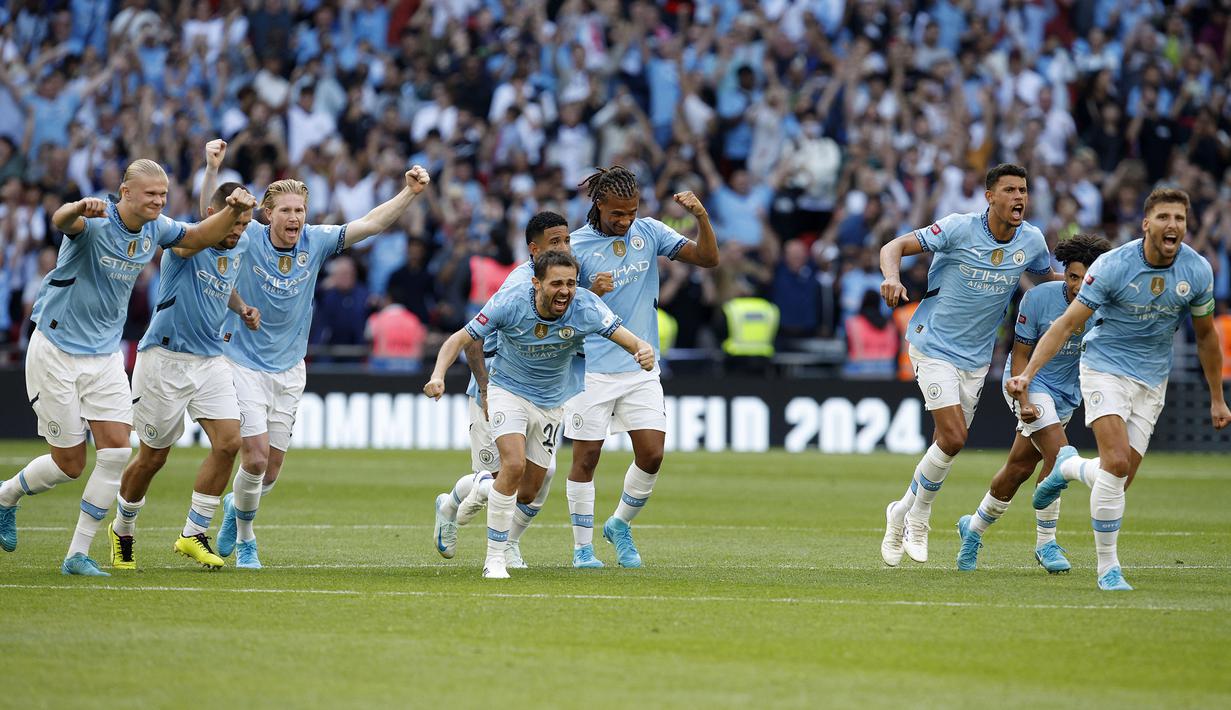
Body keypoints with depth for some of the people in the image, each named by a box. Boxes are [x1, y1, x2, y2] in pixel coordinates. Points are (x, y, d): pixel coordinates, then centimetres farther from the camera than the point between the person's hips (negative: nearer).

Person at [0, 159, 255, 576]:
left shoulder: (156, 228, 0)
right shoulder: (96, 223, -21)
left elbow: (201, 236, 15)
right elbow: (62, 221, -44)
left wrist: (234, 211, -6)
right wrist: (79, 208, -70)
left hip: (105, 355, 6)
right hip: (56, 351, -6)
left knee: (116, 451, -9)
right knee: (69, 464, 0)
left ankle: (78, 554, 0)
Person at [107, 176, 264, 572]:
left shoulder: (241, 247, 6)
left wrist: (241, 308, 7)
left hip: (210, 361, 6)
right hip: (164, 360, -6)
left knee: (228, 442, -12)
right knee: (153, 457, 5)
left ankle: (193, 535, -1)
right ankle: (123, 530, 29)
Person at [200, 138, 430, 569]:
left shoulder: (315, 242, -4)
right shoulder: (248, 240, -12)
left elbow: (373, 223, -3)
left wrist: (411, 192, -16)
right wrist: (212, 169, -40)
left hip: (289, 370, 4)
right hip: (244, 365, -4)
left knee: (271, 471, 8)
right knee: (255, 459, -12)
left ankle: (237, 506, 41)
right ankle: (244, 538, 13)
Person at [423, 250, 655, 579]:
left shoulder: (587, 308, -22)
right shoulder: (509, 304, -25)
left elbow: (626, 337, -24)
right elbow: (461, 338, -17)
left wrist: (643, 351, -48)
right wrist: (438, 374, -34)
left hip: (552, 401, 3)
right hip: (509, 390, -3)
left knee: (529, 490, 7)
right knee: (514, 465, -27)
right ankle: (494, 558, -17)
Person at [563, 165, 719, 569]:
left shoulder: (649, 232, 2)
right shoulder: (578, 246, -8)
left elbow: (708, 259, 0)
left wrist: (701, 217, -16)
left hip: (642, 368, 3)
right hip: (593, 369, -3)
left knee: (652, 454, -4)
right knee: (586, 458, 0)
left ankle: (620, 525, 20)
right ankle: (582, 547, 13)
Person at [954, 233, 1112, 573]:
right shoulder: (1038, 298, -21)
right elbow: (1021, 356, -13)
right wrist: (1024, 401, -24)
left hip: (1066, 392, 4)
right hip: (1031, 381, -4)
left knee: (1020, 468, 10)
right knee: (1057, 452, -23)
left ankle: (974, 528, 33)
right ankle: (1045, 543, -10)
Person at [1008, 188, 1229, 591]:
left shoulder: (1198, 271, -8)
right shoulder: (1114, 266, -19)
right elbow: (1067, 323, -14)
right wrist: (1027, 374, -22)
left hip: (1152, 380, 4)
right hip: (1105, 366, -4)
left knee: (1119, 479, 1)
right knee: (1116, 463, -22)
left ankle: (1068, 467, 36)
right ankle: (1108, 568, -10)